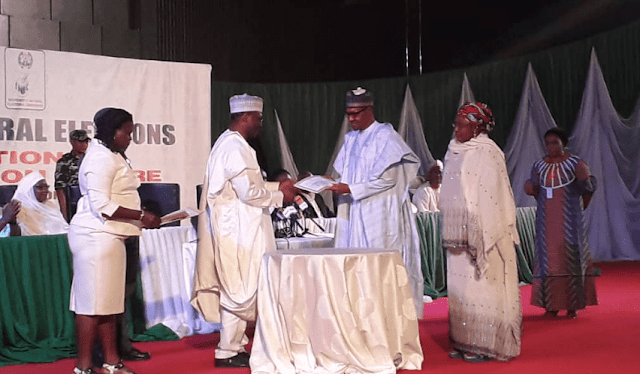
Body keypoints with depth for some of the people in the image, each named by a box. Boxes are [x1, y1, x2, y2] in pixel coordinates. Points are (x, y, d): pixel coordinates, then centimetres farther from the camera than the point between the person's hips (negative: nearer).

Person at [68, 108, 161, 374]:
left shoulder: (113, 156, 19)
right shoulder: (101, 157, -13)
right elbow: (101, 206, -20)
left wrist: (140, 218, 18)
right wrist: (141, 216, -18)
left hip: (108, 236, 10)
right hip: (97, 237, -10)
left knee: (107, 301, 11)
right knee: (93, 300, -5)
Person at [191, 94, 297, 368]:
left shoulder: (229, 143, 15)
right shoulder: (236, 147, -18)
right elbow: (249, 192, -21)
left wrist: (276, 187, 13)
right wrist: (280, 197, -8)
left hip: (233, 228, 11)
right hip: (236, 229, -11)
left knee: (237, 289, 15)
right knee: (239, 290, -3)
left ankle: (236, 345, 23)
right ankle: (227, 352, 5)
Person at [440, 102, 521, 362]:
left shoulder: (487, 153, -10)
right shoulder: (455, 152, 14)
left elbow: (491, 197, -15)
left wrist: (480, 237, -19)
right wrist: (449, 233, 16)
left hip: (481, 234, -8)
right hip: (459, 235, 8)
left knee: (482, 286, -3)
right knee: (460, 287, 9)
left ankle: (487, 344, 5)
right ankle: (465, 342, 16)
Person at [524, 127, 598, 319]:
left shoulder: (574, 162, -2)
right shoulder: (539, 165, 9)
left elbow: (590, 187, 0)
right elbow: (535, 191, 17)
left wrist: (584, 178, -16)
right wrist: (531, 189, -1)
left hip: (569, 219, -3)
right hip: (547, 220, 4)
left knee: (570, 258, -2)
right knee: (548, 259, 3)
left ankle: (573, 305, 4)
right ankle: (552, 304, 8)